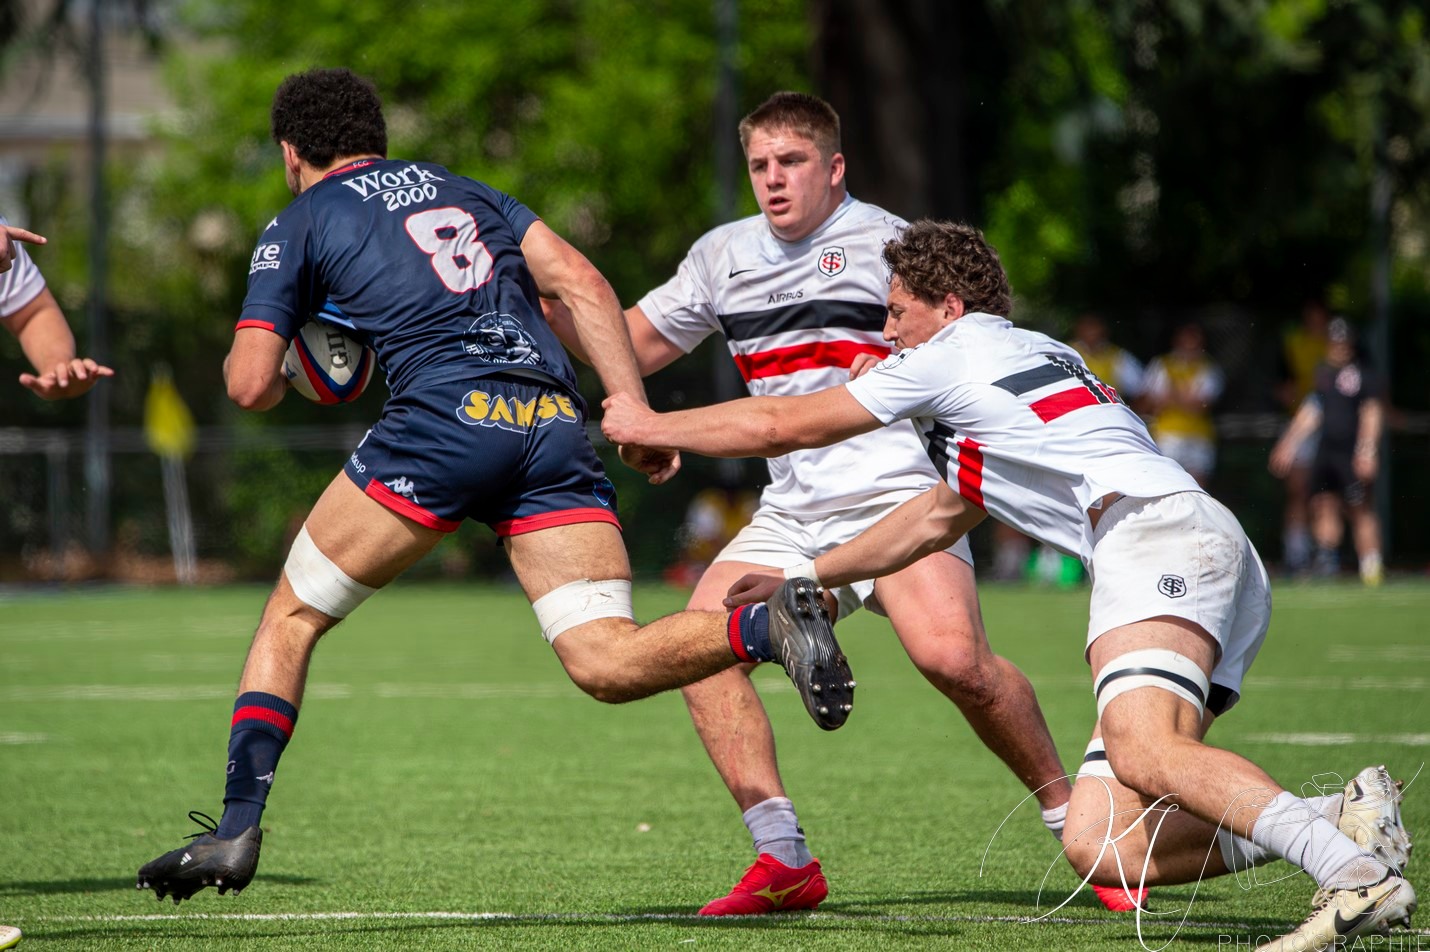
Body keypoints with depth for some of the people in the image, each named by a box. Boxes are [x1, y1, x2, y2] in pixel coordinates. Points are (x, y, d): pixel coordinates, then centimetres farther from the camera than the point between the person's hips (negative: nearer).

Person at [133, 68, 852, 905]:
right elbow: (582, 283, 16)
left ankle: (237, 829, 4)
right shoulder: (461, 190, 30)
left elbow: (250, 385, 8)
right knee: (607, 665, -4)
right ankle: (773, 624, -30)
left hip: (448, 414, -4)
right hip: (557, 426, 4)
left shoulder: (300, 226, 16)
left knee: (292, 617, 13)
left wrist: (275, 378, 33)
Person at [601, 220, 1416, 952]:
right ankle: (1349, 819, -17)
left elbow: (779, 426, 14)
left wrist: (650, 425, 29)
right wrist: (802, 580, 52)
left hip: (1158, 528, -9)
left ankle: (1357, 874, -50)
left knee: (1142, 754, -33)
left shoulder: (951, 355, 9)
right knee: (1098, 847, -3)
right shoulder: (1030, 357, 36)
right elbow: (938, 519, 47)